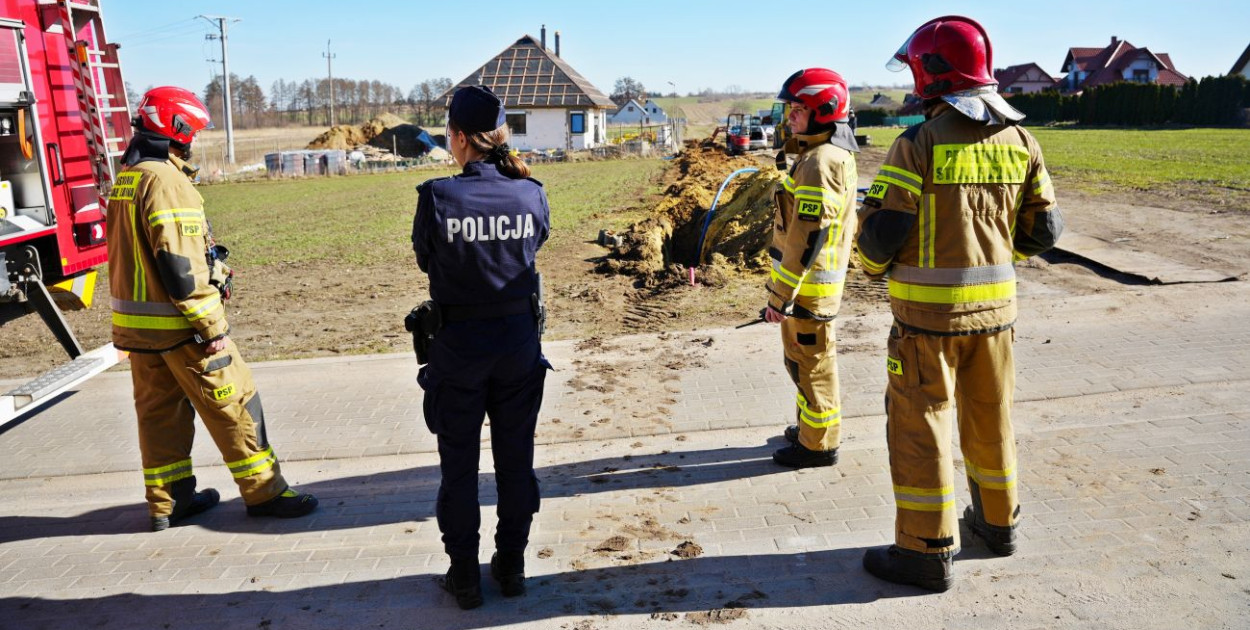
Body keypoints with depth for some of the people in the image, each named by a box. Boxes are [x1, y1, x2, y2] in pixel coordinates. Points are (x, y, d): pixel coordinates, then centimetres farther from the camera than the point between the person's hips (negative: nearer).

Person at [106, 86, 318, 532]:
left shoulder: (126, 179, 12)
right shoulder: (165, 180, -18)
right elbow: (178, 263, -23)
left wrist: (211, 268, 18)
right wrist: (211, 326, -20)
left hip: (136, 323, 9)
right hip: (178, 324, -9)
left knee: (159, 409, 15)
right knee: (234, 403, 1)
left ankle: (167, 501, 25)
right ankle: (263, 492, 10)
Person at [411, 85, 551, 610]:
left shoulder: (437, 197, -16)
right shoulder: (530, 193, -9)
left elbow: (425, 261, -1)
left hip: (459, 345, -2)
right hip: (519, 340, 3)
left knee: (459, 464, 13)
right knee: (515, 458, 15)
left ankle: (464, 574, 23)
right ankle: (511, 565, 28)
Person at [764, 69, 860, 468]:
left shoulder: (820, 163, -22)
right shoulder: (835, 154, 11)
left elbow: (807, 237, -25)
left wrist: (780, 295, -22)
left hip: (808, 284, -10)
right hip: (813, 281, 10)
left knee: (810, 363, 2)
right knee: (809, 358, 21)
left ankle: (819, 444, 15)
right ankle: (809, 428, 36)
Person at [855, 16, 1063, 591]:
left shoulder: (918, 145, -14)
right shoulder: (1020, 141, 3)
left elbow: (881, 232, -15)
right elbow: (1043, 229, 8)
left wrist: (875, 267, 6)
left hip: (928, 311, -6)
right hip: (994, 306, 6)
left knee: (919, 426, 4)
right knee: (991, 418, 21)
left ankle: (928, 552, 10)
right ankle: (998, 521, 38)